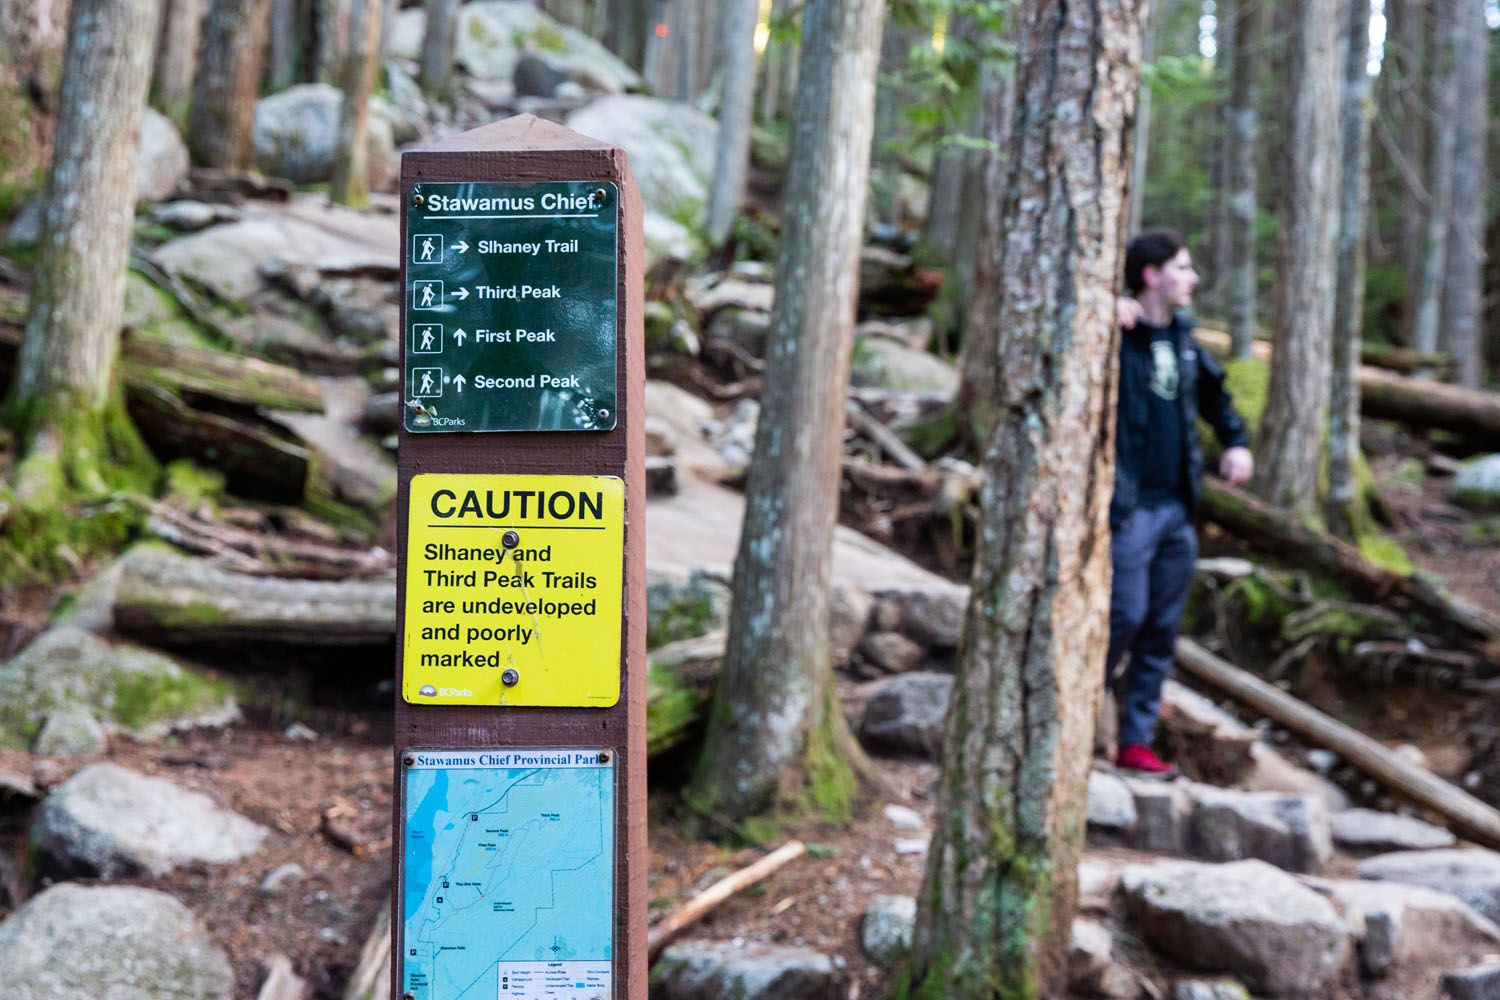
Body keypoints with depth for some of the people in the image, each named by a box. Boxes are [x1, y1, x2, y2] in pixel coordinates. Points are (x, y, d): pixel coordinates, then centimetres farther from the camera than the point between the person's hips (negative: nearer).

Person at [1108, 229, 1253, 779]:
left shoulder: (1183, 339, 13)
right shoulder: (1115, 337, -10)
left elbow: (1214, 393, 29)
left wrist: (1236, 441, 15)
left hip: (1178, 507, 7)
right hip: (1130, 507, -7)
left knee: (1162, 630, 8)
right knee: (1126, 616, -10)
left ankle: (1136, 743, 16)